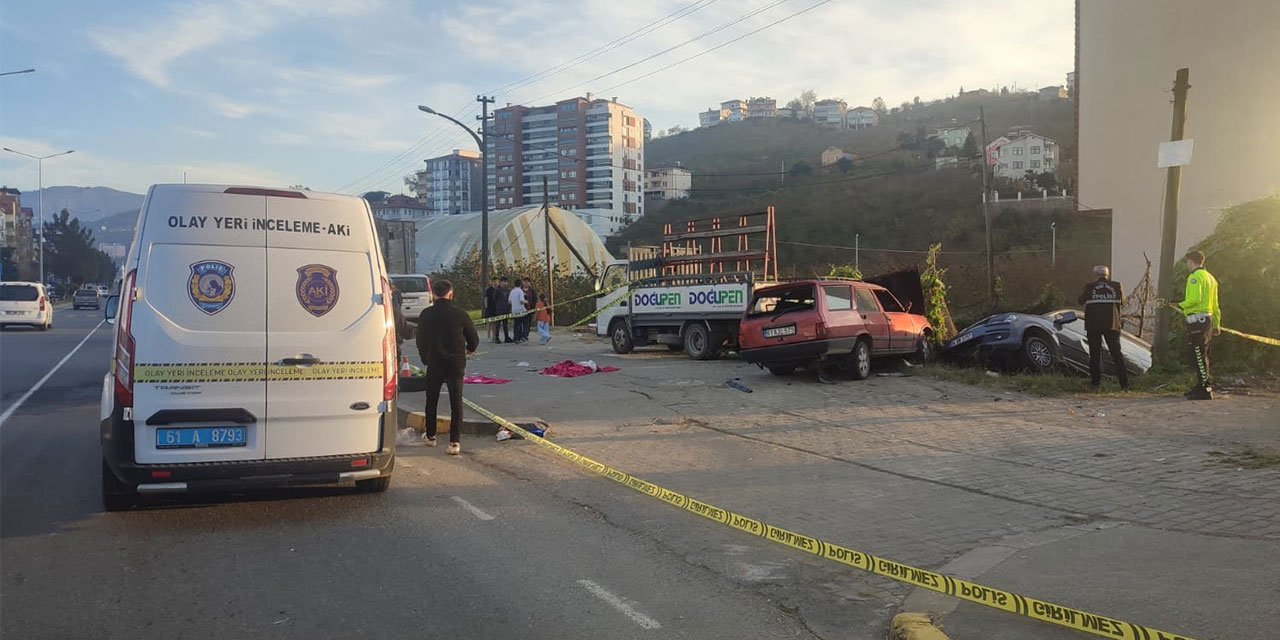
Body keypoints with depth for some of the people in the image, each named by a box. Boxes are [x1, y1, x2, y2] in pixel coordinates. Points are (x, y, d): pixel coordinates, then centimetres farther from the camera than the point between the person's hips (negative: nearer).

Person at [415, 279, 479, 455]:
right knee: (456, 402, 4)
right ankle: (454, 442, 0)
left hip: (434, 364, 2)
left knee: (431, 401, 19)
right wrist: (469, 350, 23)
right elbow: (474, 339, 0)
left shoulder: (426, 314, -3)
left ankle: (431, 436, 29)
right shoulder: (459, 313, -7)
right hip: (455, 364, -1)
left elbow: (420, 341, 5)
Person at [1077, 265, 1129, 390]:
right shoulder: (1116, 286, 1)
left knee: (1094, 353, 7)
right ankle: (1124, 383, 1)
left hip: (1093, 325, -1)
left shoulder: (1089, 287, -5)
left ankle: (1095, 382, 5)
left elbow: (1081, 301, 9)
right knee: (1116, 352, 6)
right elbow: (1122, 301, 14)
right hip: (1111, 324, 1)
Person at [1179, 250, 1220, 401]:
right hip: (1208, 318, 10)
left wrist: (1181, 305, -7)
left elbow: (1195, 299, -24)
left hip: (1197, 319, -10)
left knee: (1199, 356, -9)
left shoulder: (1195, 277, -11)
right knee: (1202, 356, 17)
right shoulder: (1210, 277, 19)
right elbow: (1215, 304, 22)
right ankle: (1202, 386, 24)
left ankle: (1205, 390, -10)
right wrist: (1217, 324, 25)